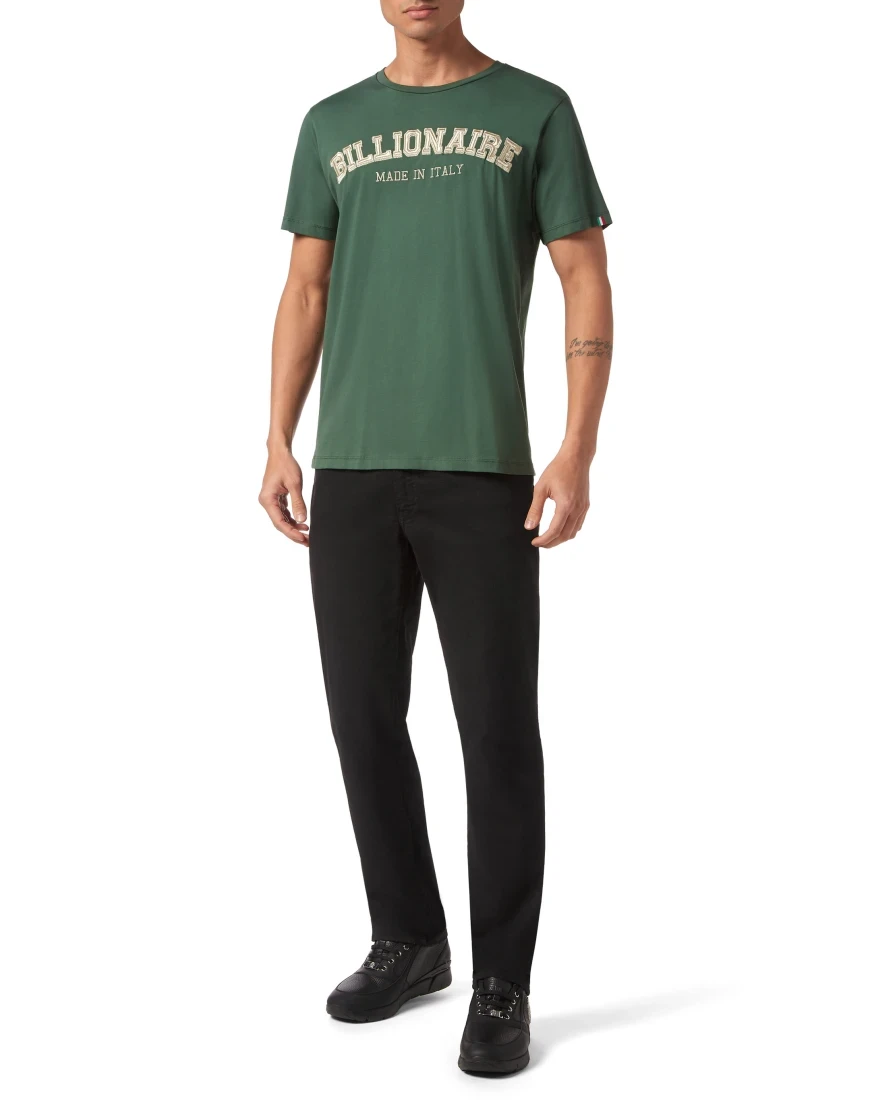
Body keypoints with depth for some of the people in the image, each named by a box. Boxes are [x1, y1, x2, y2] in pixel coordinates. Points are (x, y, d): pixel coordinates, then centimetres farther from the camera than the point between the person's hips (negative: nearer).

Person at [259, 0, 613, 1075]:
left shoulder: (535, 111, 4)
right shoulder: (333, 124, 14)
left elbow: (587, 283, 0)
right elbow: (305, 292, 14)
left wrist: (578, 452, -11)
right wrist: (278, 446, 6)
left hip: (481, 469, -3)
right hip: (350, 469, 4)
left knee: (498, 729, -4)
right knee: (365, 717, 7)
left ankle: (501, 986, 8)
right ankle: (408, 941, 25)